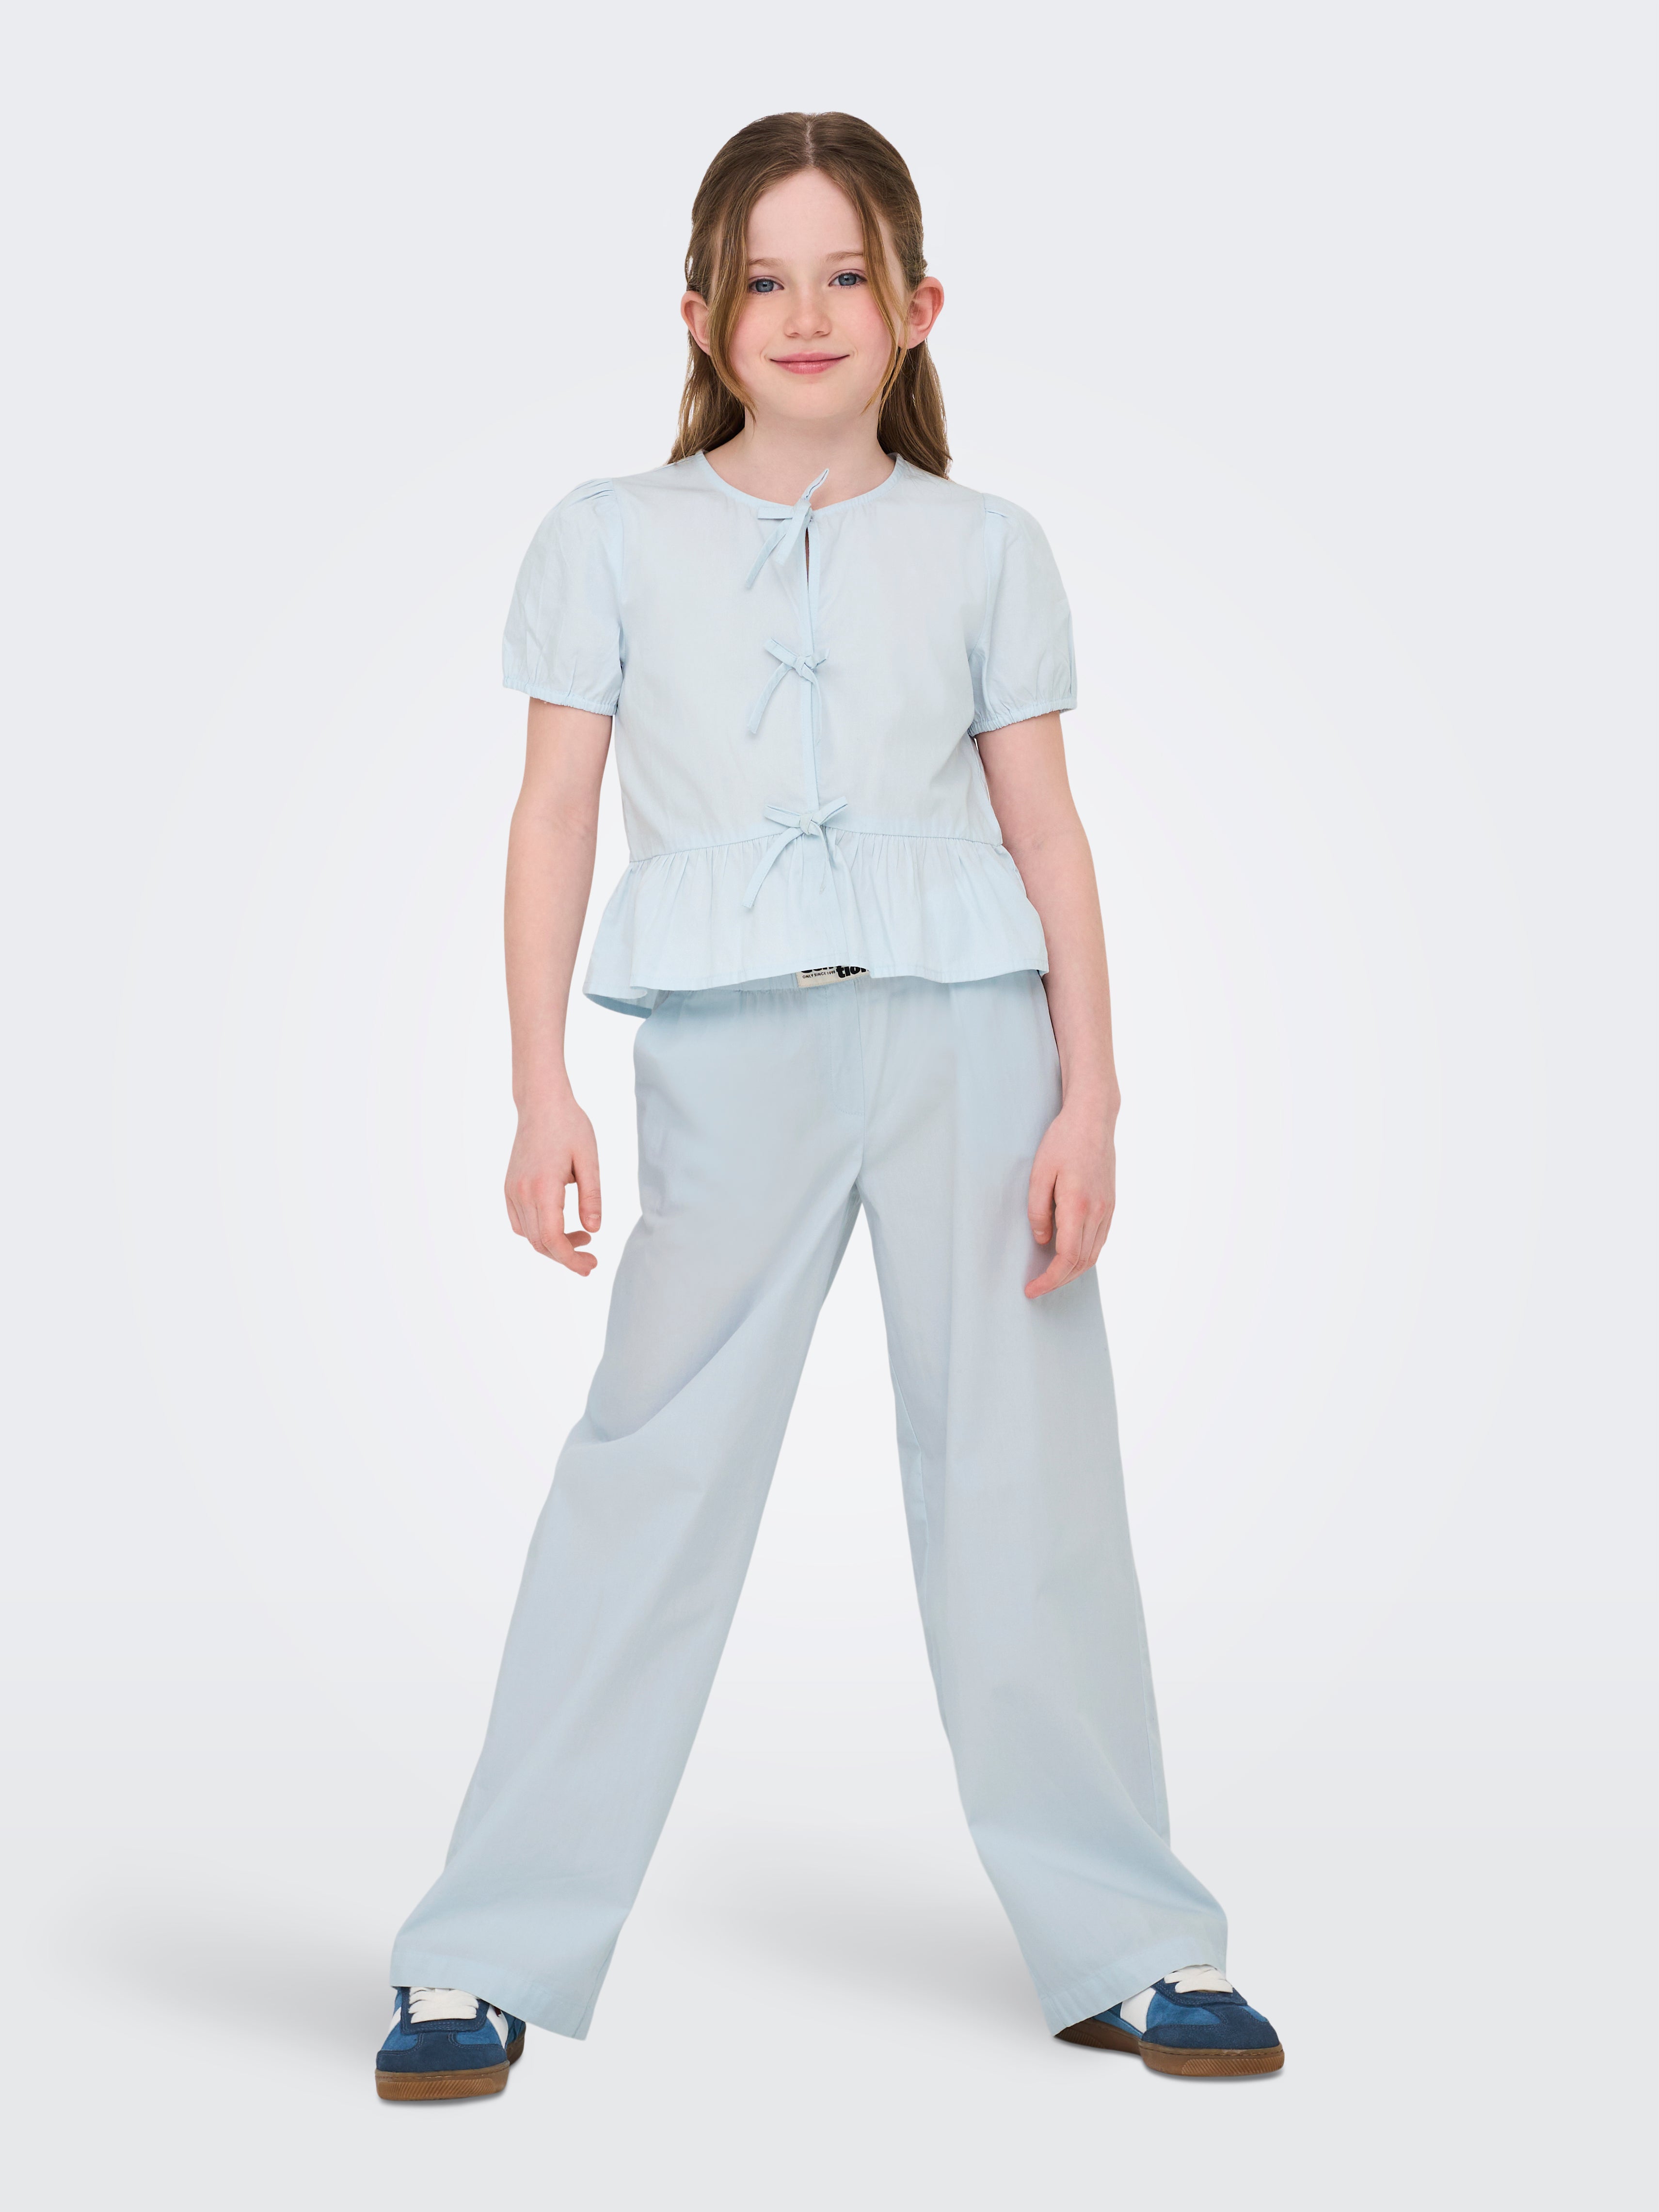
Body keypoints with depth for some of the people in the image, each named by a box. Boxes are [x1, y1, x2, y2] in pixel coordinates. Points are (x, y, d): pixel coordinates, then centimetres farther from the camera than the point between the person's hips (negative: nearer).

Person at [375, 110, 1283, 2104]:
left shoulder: (984, 549, 9)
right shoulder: (613, 538, 7)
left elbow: (1046, 834, 7)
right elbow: (554, 815, 4)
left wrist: (1087, 1098, -1)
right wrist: (541, 1092, -3)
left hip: (968, 1036, 1)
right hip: (731, 1048, -1)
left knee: (1028, 1482, 4)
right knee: (650, 1473, -4)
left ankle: (1127, 1949, 16)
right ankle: (488, 1956, 7)